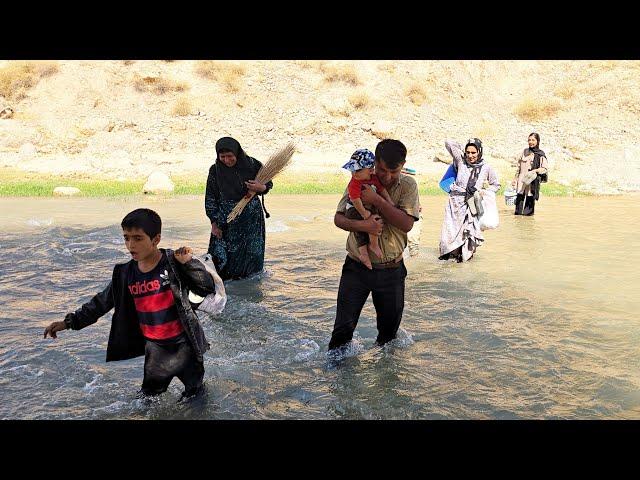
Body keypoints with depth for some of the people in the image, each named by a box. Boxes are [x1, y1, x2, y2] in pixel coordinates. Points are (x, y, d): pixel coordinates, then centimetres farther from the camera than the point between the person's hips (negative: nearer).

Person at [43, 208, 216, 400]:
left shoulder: (174, 263, -17)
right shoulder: (125, 273, -3)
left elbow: (208, 288, -19)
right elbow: (102, 301, 10)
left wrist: (188, 262, -30)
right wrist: (69, 322, 9)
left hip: (184, 346, -4)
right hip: (154, 348, 4)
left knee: (194, 391, 16)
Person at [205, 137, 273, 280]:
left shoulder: (252, 164, -6)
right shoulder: (215, 170, -4)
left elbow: (269, 183, 6)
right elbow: (210, 198, 2)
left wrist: (260, 187, -17)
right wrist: (214, 223, -2)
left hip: (251, 219, 0)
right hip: (225, 222, 0)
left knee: (251, 254, 4)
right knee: (221, 257, -2)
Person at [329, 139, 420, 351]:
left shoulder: (408, 185, -5)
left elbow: (406, 223, -17)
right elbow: (338, 218, -6)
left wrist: (377, 200, -24)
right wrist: (362, 225, -25)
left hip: (391, 270, 1)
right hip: (357, 267, 0)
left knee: (390, 328, 17)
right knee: (344, 326, 0)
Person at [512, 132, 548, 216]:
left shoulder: (541, 154, 2)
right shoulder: (525, 152, 13)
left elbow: (545, 169, -2)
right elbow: (519, 166, 16)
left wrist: (536, 170, -19)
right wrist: (515, 178, 14)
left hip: (533, 180, -3)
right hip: (522, 179, 3)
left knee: (530, 198, -5)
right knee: (519, 196, -3)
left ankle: (528, 212, 3)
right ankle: (517, 211, 2)